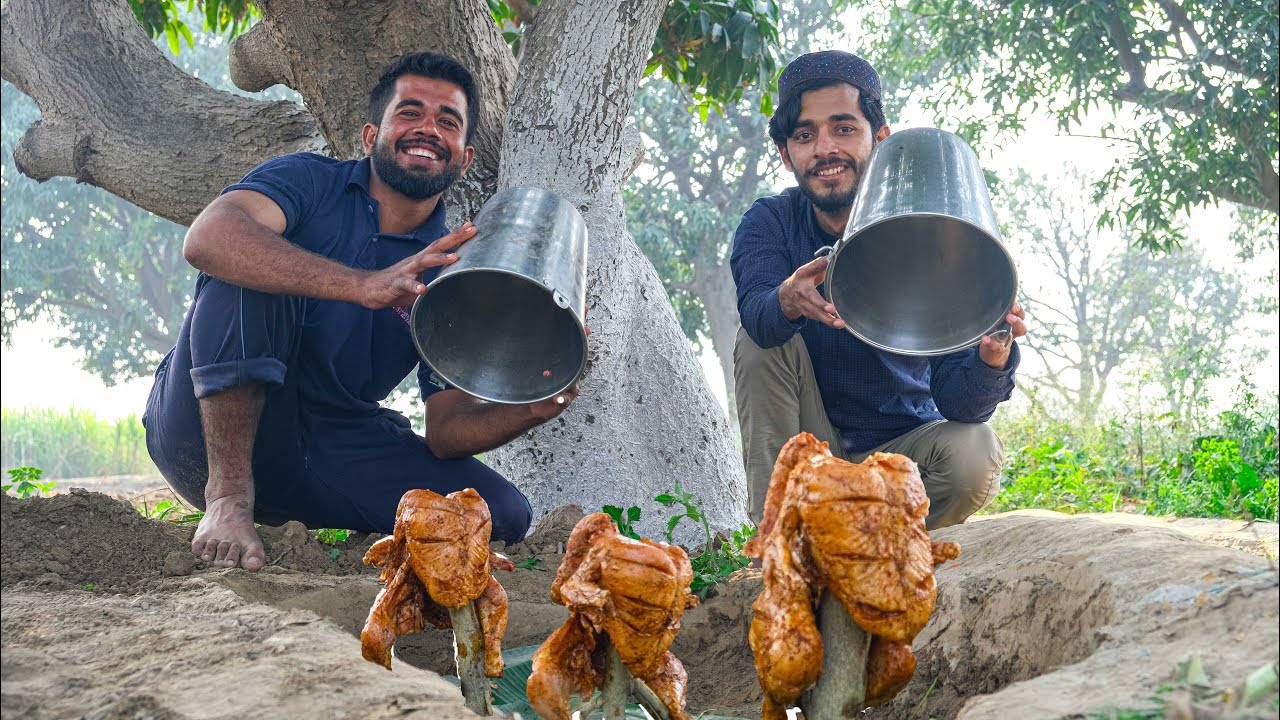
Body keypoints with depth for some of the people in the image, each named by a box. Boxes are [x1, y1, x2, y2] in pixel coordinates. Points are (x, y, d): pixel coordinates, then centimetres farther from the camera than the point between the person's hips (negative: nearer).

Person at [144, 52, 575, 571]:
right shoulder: (311, 181, -4)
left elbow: (448, 429, 0)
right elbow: (206, 239, -28)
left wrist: (531, 408, -22)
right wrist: (363, 286, -40)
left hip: (329, 449, 4)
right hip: (208, 429, -4)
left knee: (504, 514, -13)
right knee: (252, 270, -27)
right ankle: (229, 496, -21)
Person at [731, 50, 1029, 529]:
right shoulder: (769, 224, -9)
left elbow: (955, 401, -20)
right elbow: (756, 311, -32)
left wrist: (991, 358, -43)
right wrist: (787, 301, -56)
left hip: (901, 449, 0)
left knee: (974, 452, -30)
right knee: (763, 341, -22)